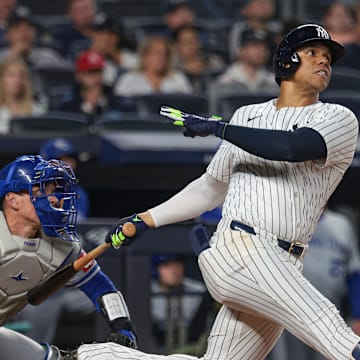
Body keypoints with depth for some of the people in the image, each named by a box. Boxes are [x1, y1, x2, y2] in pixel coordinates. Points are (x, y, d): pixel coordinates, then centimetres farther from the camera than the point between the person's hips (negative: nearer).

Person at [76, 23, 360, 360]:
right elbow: (212, 187, 28)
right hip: (238, 248, -2)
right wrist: (145, 219, 24)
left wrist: (218, 128, -8)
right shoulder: (247, 116, 17)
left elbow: (292, 147, -15)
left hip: (282, 269, 2)